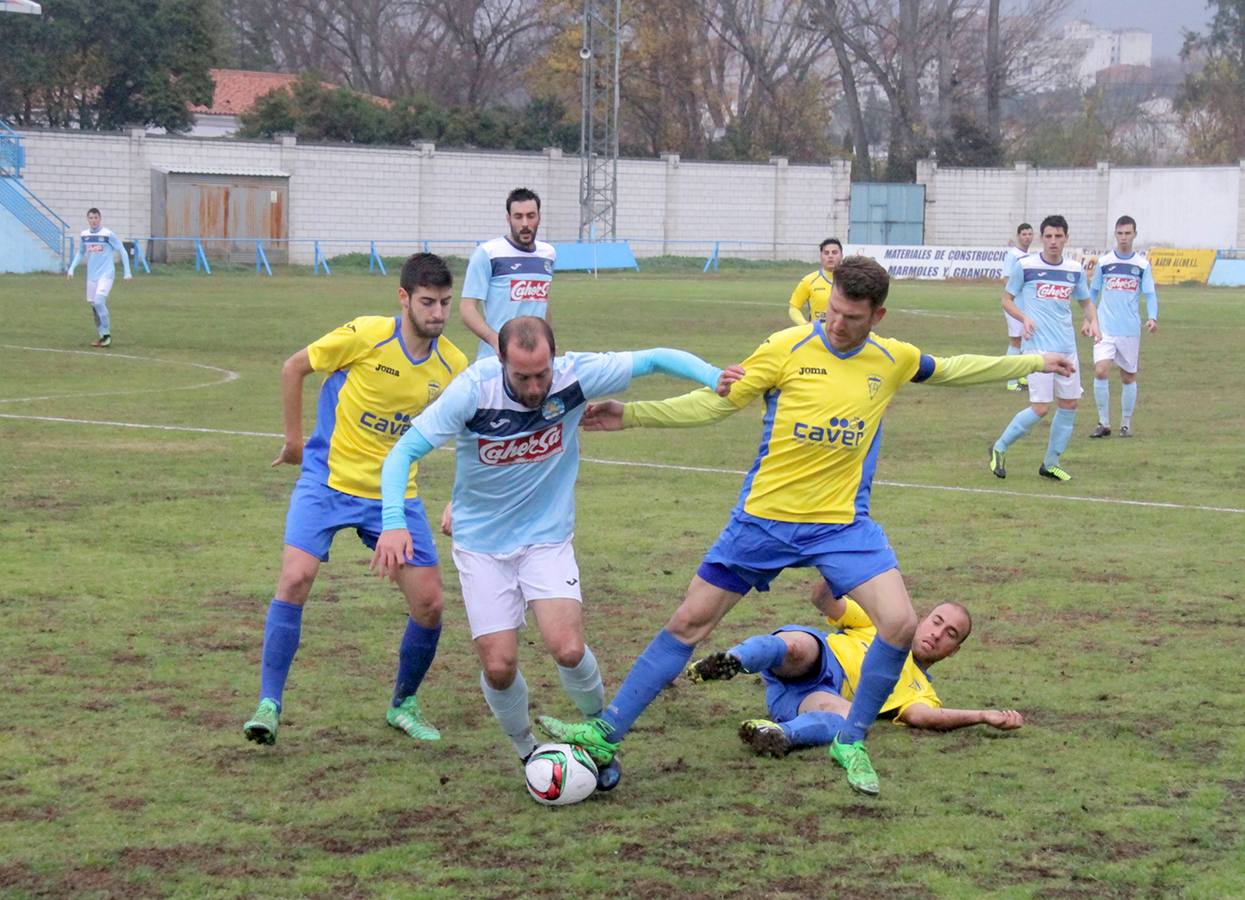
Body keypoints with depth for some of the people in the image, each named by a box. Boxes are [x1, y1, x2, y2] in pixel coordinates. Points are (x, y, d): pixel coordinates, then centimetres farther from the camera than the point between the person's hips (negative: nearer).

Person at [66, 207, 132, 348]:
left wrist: (127, 272, -4)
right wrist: (71, 268, 10)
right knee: (94, 305, 4)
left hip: (106, 274, -5)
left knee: (99, 301, -21)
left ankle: (107, 334, -10)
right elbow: (80, 253, 20)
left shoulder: (108, 234, -9)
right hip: (91, 275, 5)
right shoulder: (84, 235, 5)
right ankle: (101, 336, 16)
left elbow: (122, 251, -3)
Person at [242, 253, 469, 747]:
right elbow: (293, 368, -2)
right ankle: (268, 705, -10)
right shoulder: (367, 335, -15)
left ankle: (404, 704, 23)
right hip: (328, 481, -4)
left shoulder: (452, 365, -3)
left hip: (395, 493, 4)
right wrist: (295, 438, 2)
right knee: (295, 579, -21)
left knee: (430, 604, -1)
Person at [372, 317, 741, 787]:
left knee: (568, 649, -17)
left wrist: (714, 376, -23)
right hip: (482, 546, 0)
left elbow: (654, 359, -7)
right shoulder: (472, 391, -22)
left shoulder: (576, 375, -18)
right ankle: (527, 750, 23)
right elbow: (405, 450, -18)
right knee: (498, 665, -7)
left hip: (547, 540, 0)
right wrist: (394, 521, -32)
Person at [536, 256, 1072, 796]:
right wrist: (630, 415, -11)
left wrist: (1034, 362, 25)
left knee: (900, 623, -17)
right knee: (690, 621, 2)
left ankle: (851, 743, 4)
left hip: (842, 523, 1)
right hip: (765, 518, -1)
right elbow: (715, 403, -4)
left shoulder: (893, 360, 1)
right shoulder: (787, 349, -9)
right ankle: (605, 734, 12)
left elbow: (952, 370, 21)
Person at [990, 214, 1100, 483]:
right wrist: (1024, 318, -15)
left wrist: (1092, 322, -1)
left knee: (1069, 405, 6)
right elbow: (1007, 299, 4)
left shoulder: (1075, 269, 7)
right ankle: (999, 448, 8)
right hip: (1038, 347, -5)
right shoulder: (1025, 266, -6)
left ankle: (1050, 463, 19)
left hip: (1067, 348, 5)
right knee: (1040, 408, -11)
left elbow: (1086, 301, 20)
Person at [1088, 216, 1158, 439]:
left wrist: (1152, 317, -17)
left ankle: (1126, 424, 21)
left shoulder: (1142, 264, 1)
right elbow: (1093, 292, 13)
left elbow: (1150, 294, 0)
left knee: (1128, 377, 8)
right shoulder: (1104, 261, 3)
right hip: (1105, 327, 0)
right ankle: (1104, 423, -5)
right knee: (1100, 372, -15)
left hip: (1131, 329, 0)